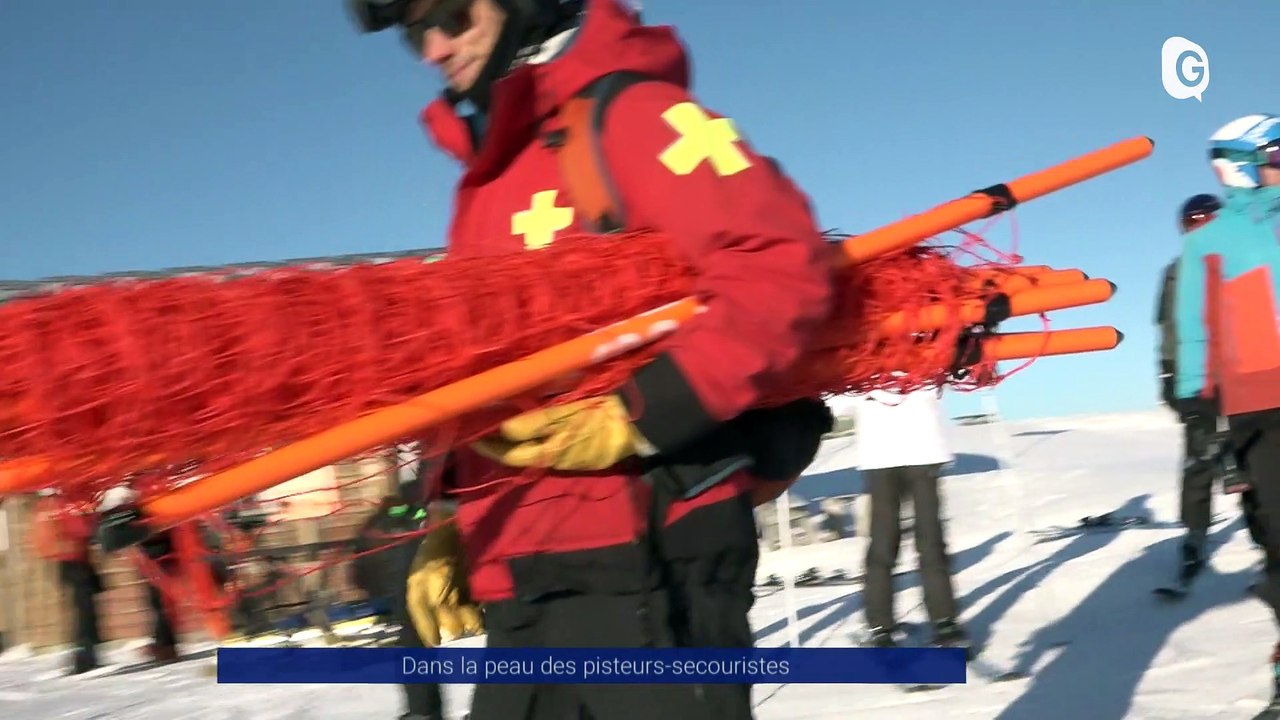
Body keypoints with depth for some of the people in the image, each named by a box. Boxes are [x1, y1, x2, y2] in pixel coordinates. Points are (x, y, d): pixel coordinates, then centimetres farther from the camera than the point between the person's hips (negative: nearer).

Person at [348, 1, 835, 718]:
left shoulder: (629, 115, -6)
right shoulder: (488, 175, 19)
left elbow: (782, 268, -18)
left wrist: (637, 419, -22)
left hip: (639, 561, -8)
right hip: (523, 585, 8)